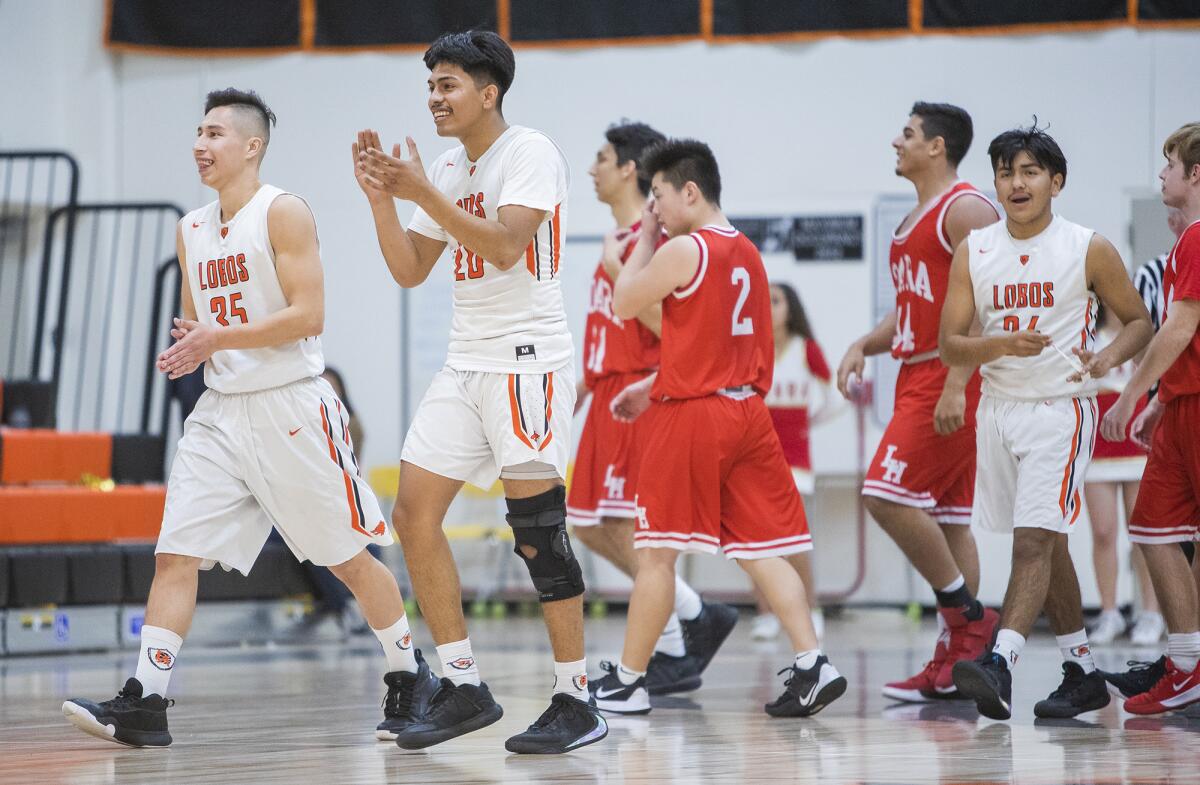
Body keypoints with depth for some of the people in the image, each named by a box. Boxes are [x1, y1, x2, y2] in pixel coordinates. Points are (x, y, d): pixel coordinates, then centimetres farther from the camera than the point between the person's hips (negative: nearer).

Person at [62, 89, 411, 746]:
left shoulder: (283, 213, -8)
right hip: (220, 413, 6)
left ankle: (408, 679, 17)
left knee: (349, 558, 2)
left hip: (290, 408, -6)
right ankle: (143, 704, -8)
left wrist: (217, 338, -19)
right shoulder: (191, 230, 13)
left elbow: (308, 316, -16)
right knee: (175, 555, -5)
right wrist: (186, 349, 0)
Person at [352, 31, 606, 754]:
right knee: (414, 513, 1)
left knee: (538, 528, -9)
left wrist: (423, 194, -21)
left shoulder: (531, 152, -9)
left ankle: (577, 702, -1)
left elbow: (504, 246, -21)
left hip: (528, 360, -8)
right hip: (466, 363, 8)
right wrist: (382, 196, 2)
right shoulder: (448, 171, 15)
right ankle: (464, 688, 8)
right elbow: (410, 271, 15)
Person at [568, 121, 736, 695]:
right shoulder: (618, 242, 18)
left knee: (625, 524, -10)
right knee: (587, 525, 10)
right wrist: (580, 388, 20)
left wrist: (617, 270, -22)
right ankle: (698, 616, 17)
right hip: (609, 394, 10)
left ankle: (671, 654, -2)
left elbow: (665, 323, -21)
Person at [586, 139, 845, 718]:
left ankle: (627, 681, 8)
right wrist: (653, 386, 25)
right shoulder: (746, 253, 15)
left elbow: (623, 305, -1)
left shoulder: (682, 251, -11)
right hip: (746, 409, 7)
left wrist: (645, 240, 8)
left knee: (657, 553, 1)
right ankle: (812, 665, -7)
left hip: (692, 414, -7)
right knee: (760, 549, 6)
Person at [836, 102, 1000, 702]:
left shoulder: (966, 210, -11)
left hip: (950, 381, -10)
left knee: (887, 494, -16)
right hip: (918, 380, 10)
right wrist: (864, 346, 8)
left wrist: (956, 386, -25)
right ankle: (953, 663, 9)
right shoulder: (914, 221, 20)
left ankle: (967, 616, -7)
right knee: (945, 515, 8)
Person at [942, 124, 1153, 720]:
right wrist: (1002, 345, -21)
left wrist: (1109, 358, -16)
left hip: (1061, 410, -5)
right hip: (999, 409, 5)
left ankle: (1000, 665, -29)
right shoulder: (974, 252, 3)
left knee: (1034, 540, -18)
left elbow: (1139, 321, 5)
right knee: (1047, 544, 14)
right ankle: (1082, 675, 24)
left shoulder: (1089, 250, -5)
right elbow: (950, 346, -1)